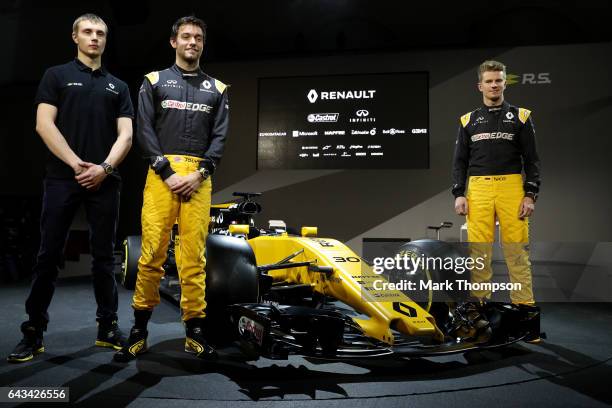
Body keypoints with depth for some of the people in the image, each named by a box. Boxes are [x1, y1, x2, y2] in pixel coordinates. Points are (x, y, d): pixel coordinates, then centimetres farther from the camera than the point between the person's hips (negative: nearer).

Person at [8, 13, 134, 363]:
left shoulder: (118, 86, 17)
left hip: (105, 180, 2)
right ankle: (34, 331, 11)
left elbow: (126, 134, 6)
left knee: (104, 256, 5)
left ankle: (108, 327, 13)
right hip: (63, 178, -1)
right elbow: (44, 125, -1)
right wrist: (77, 164, -11)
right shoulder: (57, 76, 11)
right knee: (49, 255, 0)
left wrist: (105, 167, -9)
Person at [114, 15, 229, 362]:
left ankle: (195, 329, 6)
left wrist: (200, 174, -7)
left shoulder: (217, 89, 18)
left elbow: (220, 136, 8)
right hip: (161, 173, -1)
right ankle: (140, 330, 6)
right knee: (153, 252, -5)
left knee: (194, 255, -1)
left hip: (199, 177, 1)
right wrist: (168, 173, -8)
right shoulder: (155, 82, 14)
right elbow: (145, 130, 4)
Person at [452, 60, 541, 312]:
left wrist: (530, 195, -4)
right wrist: (458, 194, 1)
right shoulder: (469, 120, 14)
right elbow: (460, 161, 11)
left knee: (517, 250, -2)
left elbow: (531, 159, 6)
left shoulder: (520, 117, 10)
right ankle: (479, 299, 10)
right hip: (478, 190, 1)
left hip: (512, 188, -1)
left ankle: (524, 303, 7)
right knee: (478, 249, -1)